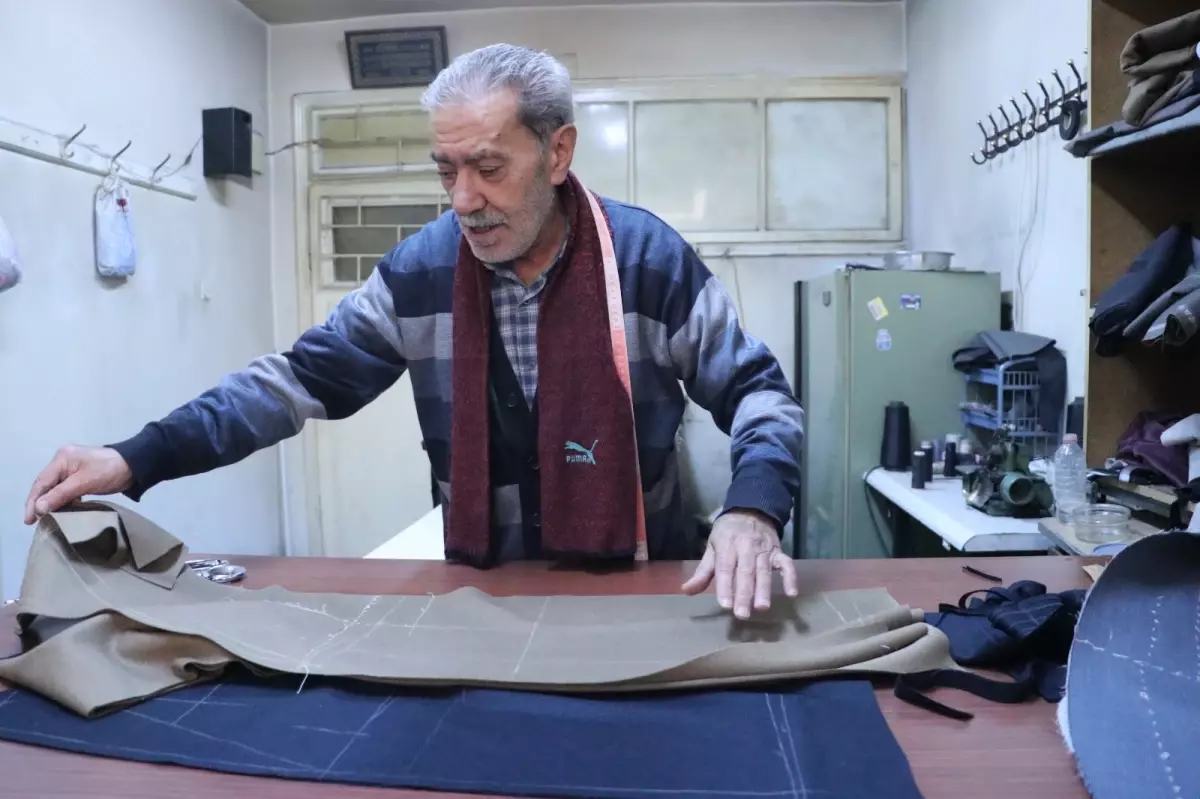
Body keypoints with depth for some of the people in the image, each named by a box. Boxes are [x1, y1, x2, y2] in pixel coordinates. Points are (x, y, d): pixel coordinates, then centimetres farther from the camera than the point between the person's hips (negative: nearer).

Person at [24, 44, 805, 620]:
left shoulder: (650, 258, -13)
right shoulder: (420, 270, -5)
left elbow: (758, 391, -7)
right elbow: (305, 377, -2)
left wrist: (752, 507, -27)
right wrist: (138, 458, -11)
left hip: (638, 591, -1)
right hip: (484, 589, 2)